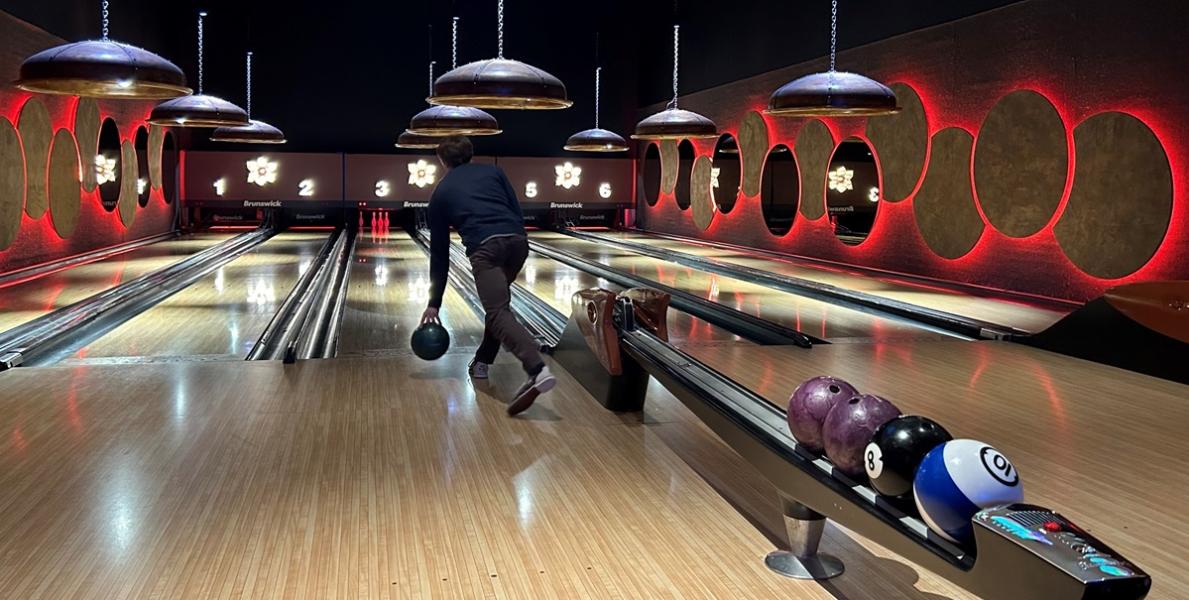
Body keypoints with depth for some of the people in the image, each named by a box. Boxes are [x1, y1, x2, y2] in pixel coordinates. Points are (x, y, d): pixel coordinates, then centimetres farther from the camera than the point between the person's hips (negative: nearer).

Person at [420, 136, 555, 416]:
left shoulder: (441, 193, 24)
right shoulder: (493, 171, 27)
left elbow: (439, 252, 25)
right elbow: (518, 213, 16)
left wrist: (434, 303, 29)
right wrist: (516, 246, 25)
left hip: (485, 247, -4)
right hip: (516, 241, 4)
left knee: (499, 313, -14)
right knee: (498, 301, 28)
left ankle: (538, 370, -37)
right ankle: (482, 361, 32)